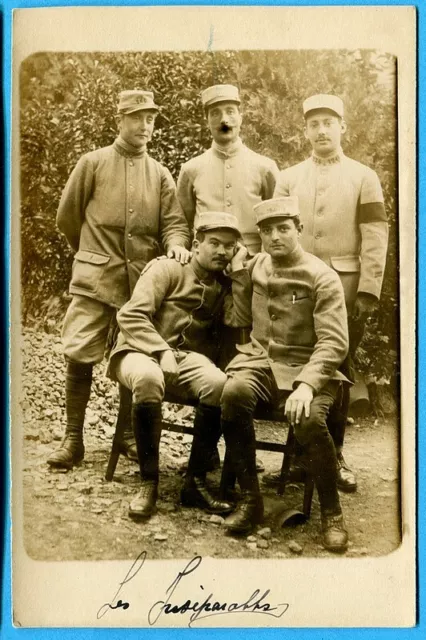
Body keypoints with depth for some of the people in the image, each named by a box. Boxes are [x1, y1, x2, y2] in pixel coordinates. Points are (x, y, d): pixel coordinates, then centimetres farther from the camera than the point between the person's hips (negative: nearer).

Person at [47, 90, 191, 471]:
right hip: (96, 280, -2)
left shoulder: (160, 174, 10)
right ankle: (73, 439, 6)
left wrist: (176, 245, -16)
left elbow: (174, 222, 6)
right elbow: (67, 217, 9)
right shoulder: (93, 163, 4)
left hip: (144, 281, 2)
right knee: (79, 357, -7)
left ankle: (128, 435, 23)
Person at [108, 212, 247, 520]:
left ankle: (195, 482, -16)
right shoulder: (167, 269, 0)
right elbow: (130, 315, -12)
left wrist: (240, 279, 1)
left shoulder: (226, 287, 16)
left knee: (219, 383, -31)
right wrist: (163, 352, -22)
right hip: (140, 351, -4)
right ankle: (149, 483, -25)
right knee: (148, 377, -41)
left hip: (188, 357, 4)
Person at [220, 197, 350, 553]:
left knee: (310, 420, -34)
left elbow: (334, 342, -14)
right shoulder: (254, 267, 10)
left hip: (306, 367, -3)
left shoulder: (323, 278, -6)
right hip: (260, 361, 4)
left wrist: (306, 383, -28)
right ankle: (251, 499, -15)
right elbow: (241, 316, 26)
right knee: (233, 393, -31)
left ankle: (332, 512, -8)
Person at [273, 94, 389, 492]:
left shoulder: (364, 177, 5)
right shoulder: (288, 178, 11)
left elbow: (375, 237, -1)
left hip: (345, 285, -1)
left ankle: (334, 454, 15)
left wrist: (368, 291, -8)